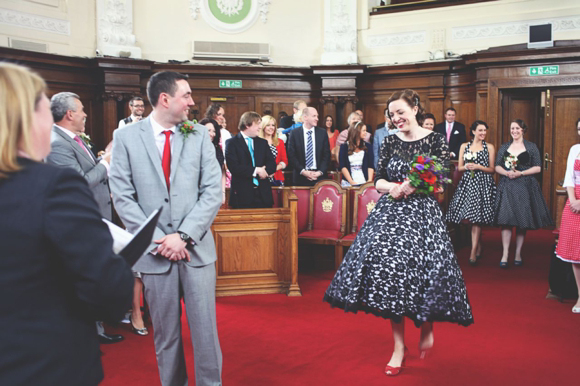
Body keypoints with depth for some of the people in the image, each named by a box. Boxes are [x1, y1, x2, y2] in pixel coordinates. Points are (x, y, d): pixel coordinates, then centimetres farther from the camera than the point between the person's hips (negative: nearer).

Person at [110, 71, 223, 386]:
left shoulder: (199, 135, 4)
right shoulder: (126, 137, 0)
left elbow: (213, 191, -1)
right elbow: (123, 197, -3)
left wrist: (184, 235, -10)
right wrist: (157, 240, -11)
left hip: (196, 248, 1)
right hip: (154, 252, 0)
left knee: (205, 330, 4)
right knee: (165, 334, 11)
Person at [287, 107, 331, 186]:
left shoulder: (322, 133, 6)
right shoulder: (294, 134, 1)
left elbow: (326, 155, 5)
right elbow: (291, 156, -2)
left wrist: (320, 172, -7)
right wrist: (303, 171, -11)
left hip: (319, 177, 1)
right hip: (300, 178, -1)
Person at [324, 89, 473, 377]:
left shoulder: (435, 140, -1)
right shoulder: (390, 142, 8)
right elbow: (378, 181, 8)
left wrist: (408, 188, -15)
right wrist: (395, 187, -12)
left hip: (422, 213, -3)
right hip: (391, 213, 3)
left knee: (422, 271, -3)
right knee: (391, 274, 0)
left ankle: (427, 328, 30)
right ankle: (399, 347, 12)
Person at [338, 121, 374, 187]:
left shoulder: (367, 146, 13)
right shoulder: (344, 147, 7)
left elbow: (371, 166, 7)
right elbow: (342, 166, 0)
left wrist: (369, 181, -8)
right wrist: (352, 182, -11)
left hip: (364, 182, 2)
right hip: (348, 183, -2)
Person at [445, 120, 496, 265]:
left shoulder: (489, 147, 5)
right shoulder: (464, 146, 11)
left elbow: (492, 169, 4)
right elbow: (460, 167, 11)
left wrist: (478, 167, -11)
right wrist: (467, 166, -10)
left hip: (483, 184, -3)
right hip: (467, 182, 3)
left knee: (476, 217, -9)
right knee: (471, 217, 2)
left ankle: (474, 252, -7)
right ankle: (479, 246, 20)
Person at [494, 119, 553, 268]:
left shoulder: (531, 147, 4)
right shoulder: (504, 147, 12)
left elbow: (538, 168, 0)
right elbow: (497, 166, 9)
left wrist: (520, 173, -13)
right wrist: (507, 173, -11)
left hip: (525, 187, -1)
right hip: (507, 187, 1)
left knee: (522, 221, 2)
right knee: (506, 220, -7)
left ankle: (518, 254, 12)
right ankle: (505, 254, -5)